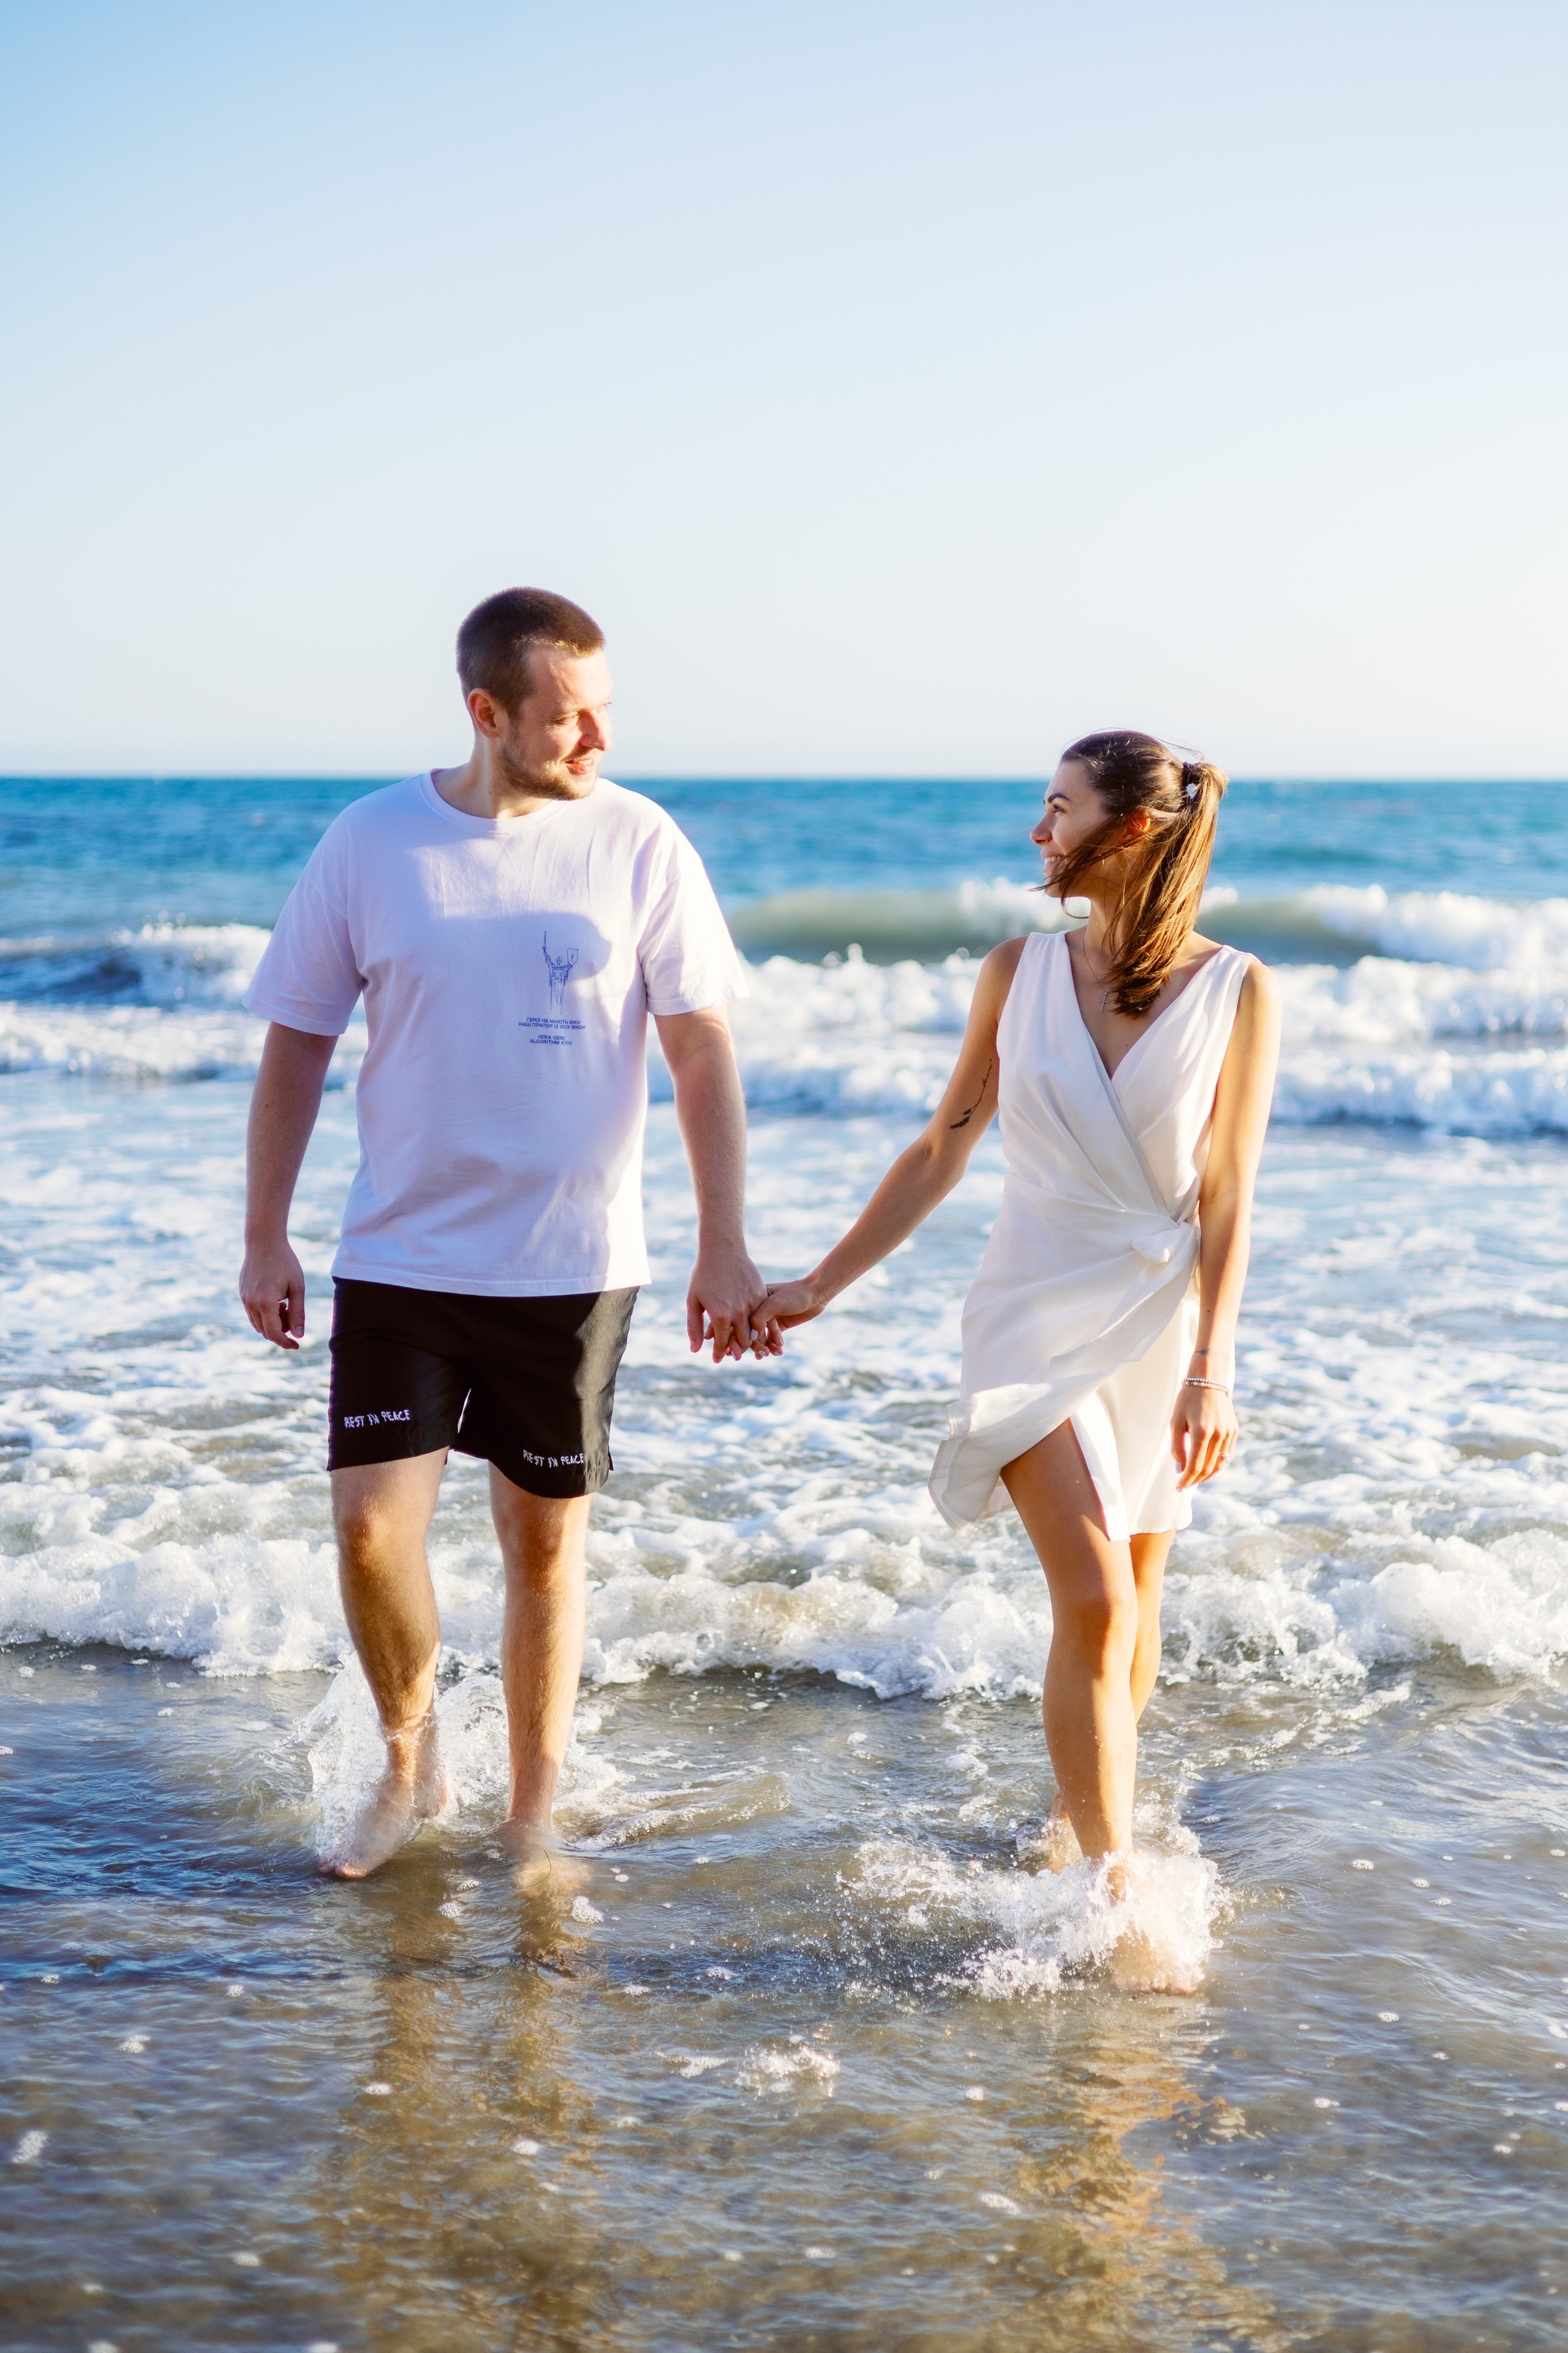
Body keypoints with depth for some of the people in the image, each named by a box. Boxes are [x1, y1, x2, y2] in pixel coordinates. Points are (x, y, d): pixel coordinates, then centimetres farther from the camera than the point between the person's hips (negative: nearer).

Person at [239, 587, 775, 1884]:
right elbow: (297, 1046, 4)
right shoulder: (370, 841, -4)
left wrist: (723, 1245, -7)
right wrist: (265, 1238, 3)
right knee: (372, 1523, -6)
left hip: (574, 1262, 0)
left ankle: (534, 1819, 24)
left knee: (547, 1537, 8)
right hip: (401, 1254, 0)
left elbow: (703, 1050, -2)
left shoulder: (639, 843, -5)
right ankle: (411, 1762, 21)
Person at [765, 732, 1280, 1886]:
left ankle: (1080, 1815, 34)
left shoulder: (1235, 991, -4)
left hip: (1159, 1317, 0)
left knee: (1134, 1604, 11)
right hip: (1038, 1313, 0)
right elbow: (940, 1153, 9)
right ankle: (1115, 1887, -10)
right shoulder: (1020, 973, 3)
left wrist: (1211, 1368, -14)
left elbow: (1227, 1195, -6)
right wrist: (820, 1286, 7)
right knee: (1095, 1603, -14)